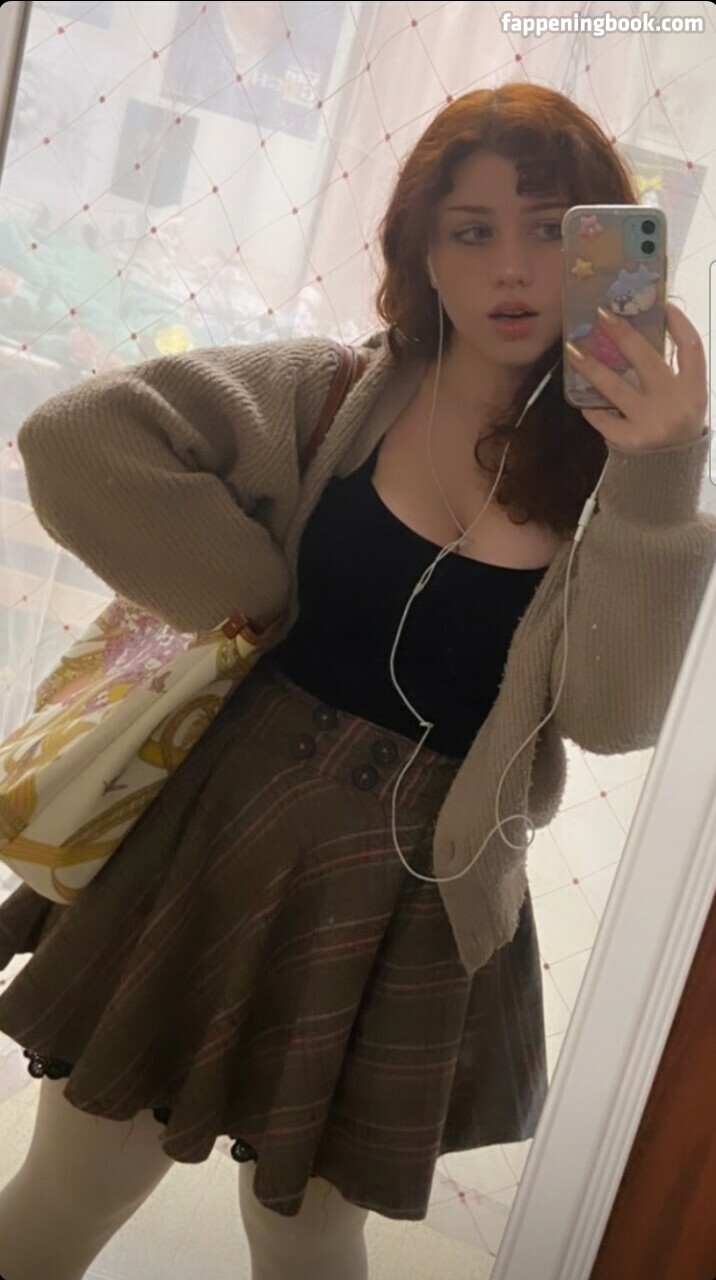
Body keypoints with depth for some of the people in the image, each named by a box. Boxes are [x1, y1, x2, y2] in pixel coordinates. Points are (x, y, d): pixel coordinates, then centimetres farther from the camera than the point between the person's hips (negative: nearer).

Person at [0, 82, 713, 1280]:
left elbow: (611, 716, -16)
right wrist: (265, 599, -13)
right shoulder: (337, 395, -5)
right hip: (226, 837, 0)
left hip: (419, 906, 1)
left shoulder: (612, 467, -3)